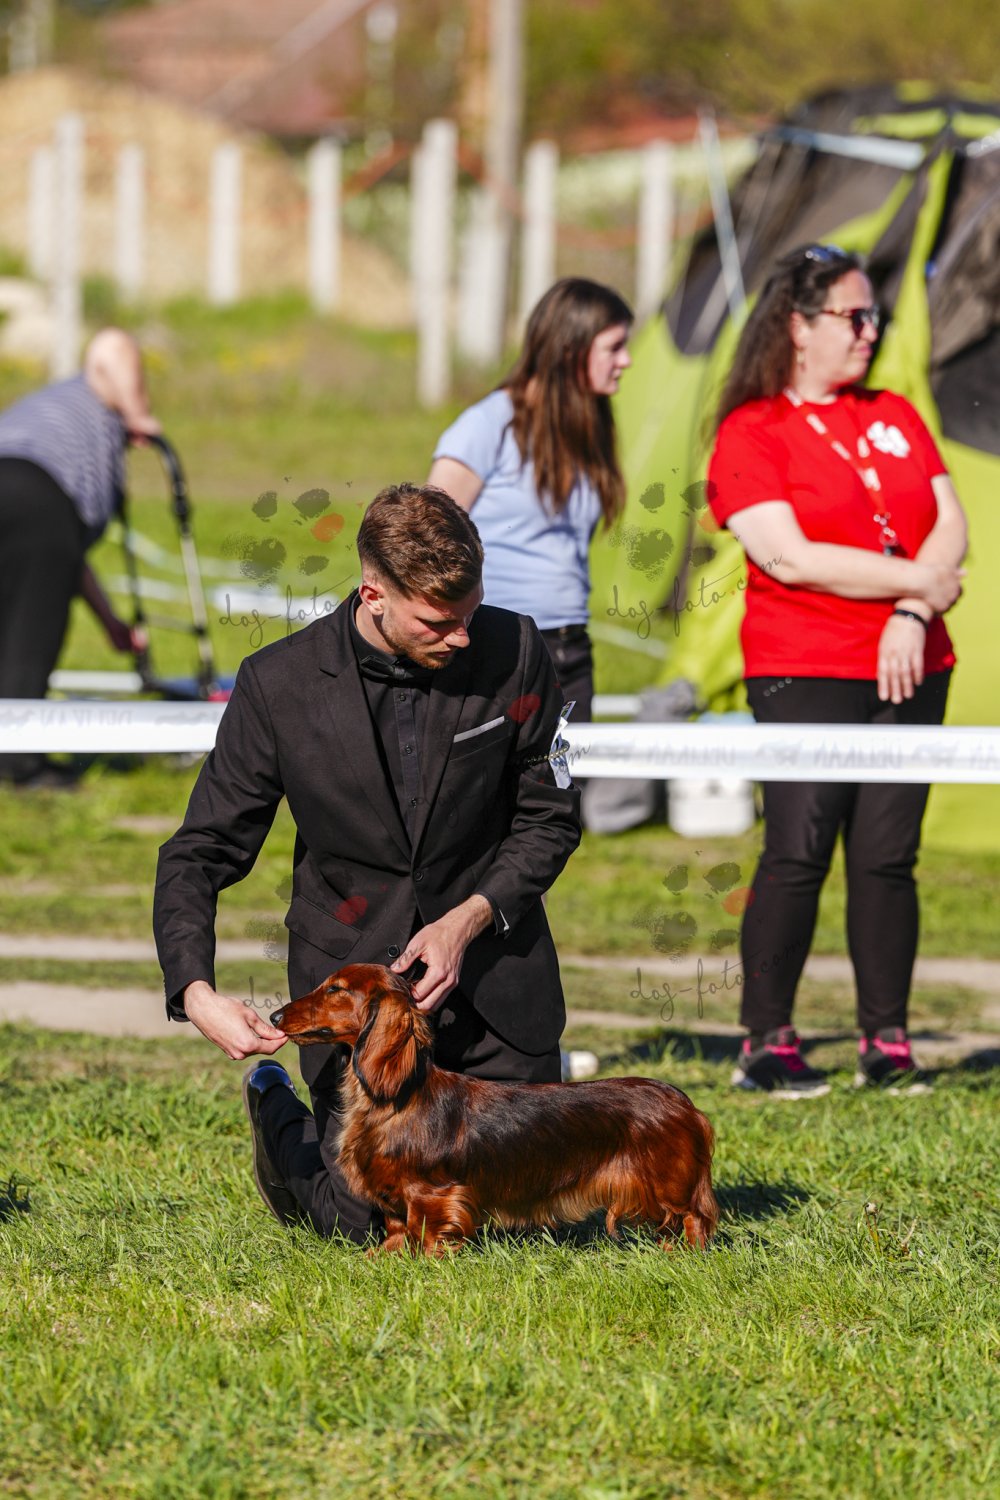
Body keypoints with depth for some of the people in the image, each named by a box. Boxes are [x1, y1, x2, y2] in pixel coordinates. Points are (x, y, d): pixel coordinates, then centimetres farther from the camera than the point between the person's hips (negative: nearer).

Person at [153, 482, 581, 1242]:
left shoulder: (513, 652, -10)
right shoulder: (279, 685, -13)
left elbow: (551, 818, 1)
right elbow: (199, 856, -8)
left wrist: (469, 919, -15)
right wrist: (196, 993, -25)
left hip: (492, 966, 2)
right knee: (372, 1222, -5)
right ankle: (279, 1117, 27)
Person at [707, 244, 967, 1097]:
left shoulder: (895, 417, 17)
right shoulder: (752, 433, -2)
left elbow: (949, 523, 9)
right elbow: (790, 558, -12)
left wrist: (912, 620, -8)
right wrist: (920, 582, -8)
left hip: (908, 668, 5)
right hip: (805, 673, -5)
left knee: (889, 857, 2)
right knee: (800, 853, -10)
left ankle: (887, 1042, 7)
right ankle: (766, 1043, -3)